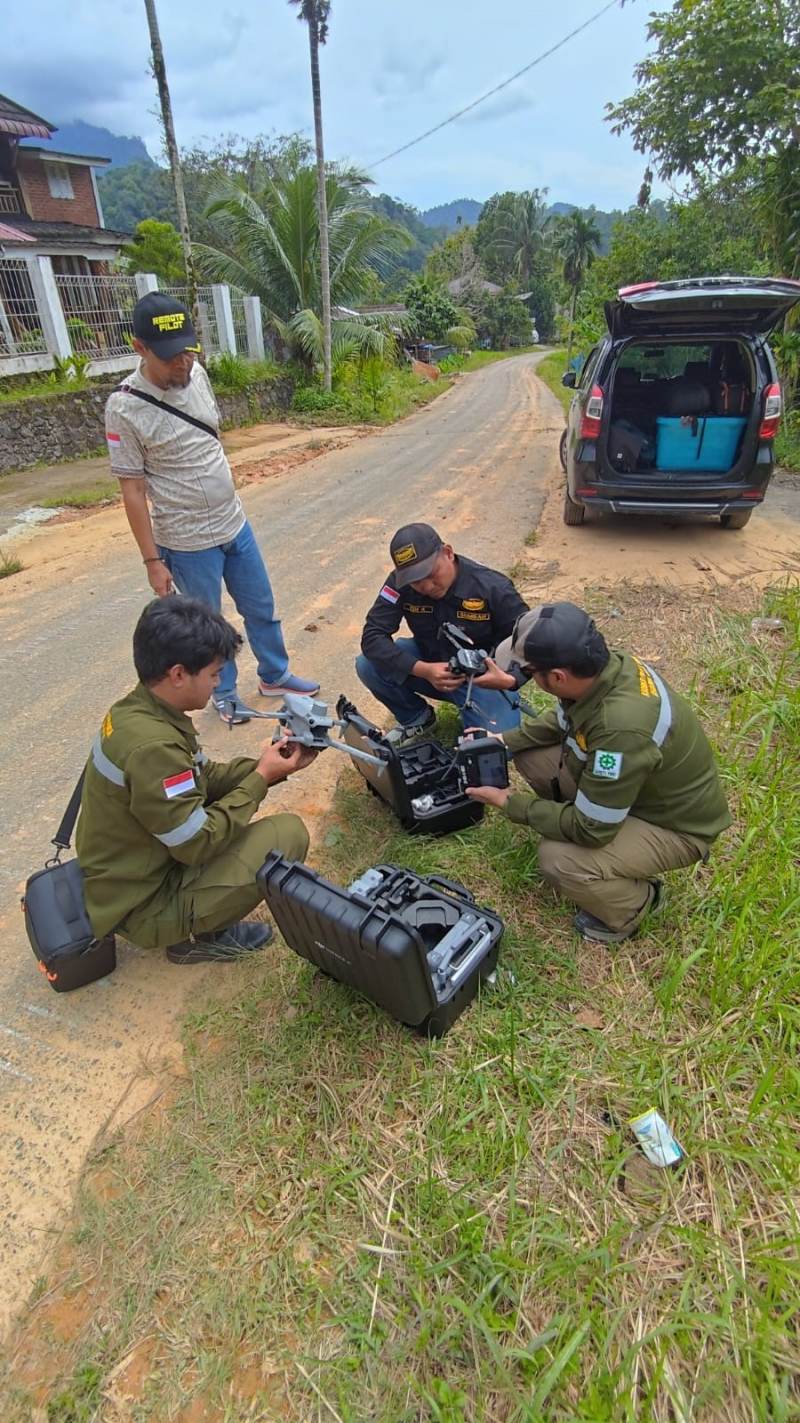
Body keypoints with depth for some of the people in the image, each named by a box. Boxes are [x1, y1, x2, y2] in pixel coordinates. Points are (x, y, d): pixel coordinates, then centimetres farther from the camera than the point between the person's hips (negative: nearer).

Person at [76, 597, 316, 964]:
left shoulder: (134, 710, -2)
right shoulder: (152, 746, -32)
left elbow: (203, 779, 6)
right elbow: (198, 843, -25)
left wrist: (262, 765, -7)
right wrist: (260, 779, -16)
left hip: (123, 879, 9)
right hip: (143, 905, -9)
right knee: (289, 834, -15)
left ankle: (198, 926, 13)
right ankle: (195, 938, 2)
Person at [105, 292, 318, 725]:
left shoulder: (196, 373, -1)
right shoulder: (125, 407, -17)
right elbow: (133, 489, -14)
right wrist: (152, 561, -13)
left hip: (234, 523, 6)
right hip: (187, 542, -6)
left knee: (261, 607, 17)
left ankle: (275, 676, 38)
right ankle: (224, 692, 33)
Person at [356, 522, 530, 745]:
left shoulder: (494, 588, -24)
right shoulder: (400, 583, -19)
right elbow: (372, 638, -24)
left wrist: (510, 679, -41)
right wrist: (423, 670, -38)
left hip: (483, 677, -2)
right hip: (430, 665, 3)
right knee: (368, 665, -23)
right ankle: (416, 718, 5)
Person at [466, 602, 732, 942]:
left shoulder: (621, 727, -41)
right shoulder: (605, 665, -16)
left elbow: (590, 829, -29)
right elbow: (562, 721, 7)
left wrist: (510, 803, -19)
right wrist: (504, 740, -2)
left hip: (675, 824, -7)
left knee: (557, 860, -26)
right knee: (531, 756, -2)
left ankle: (637, 902, 5)